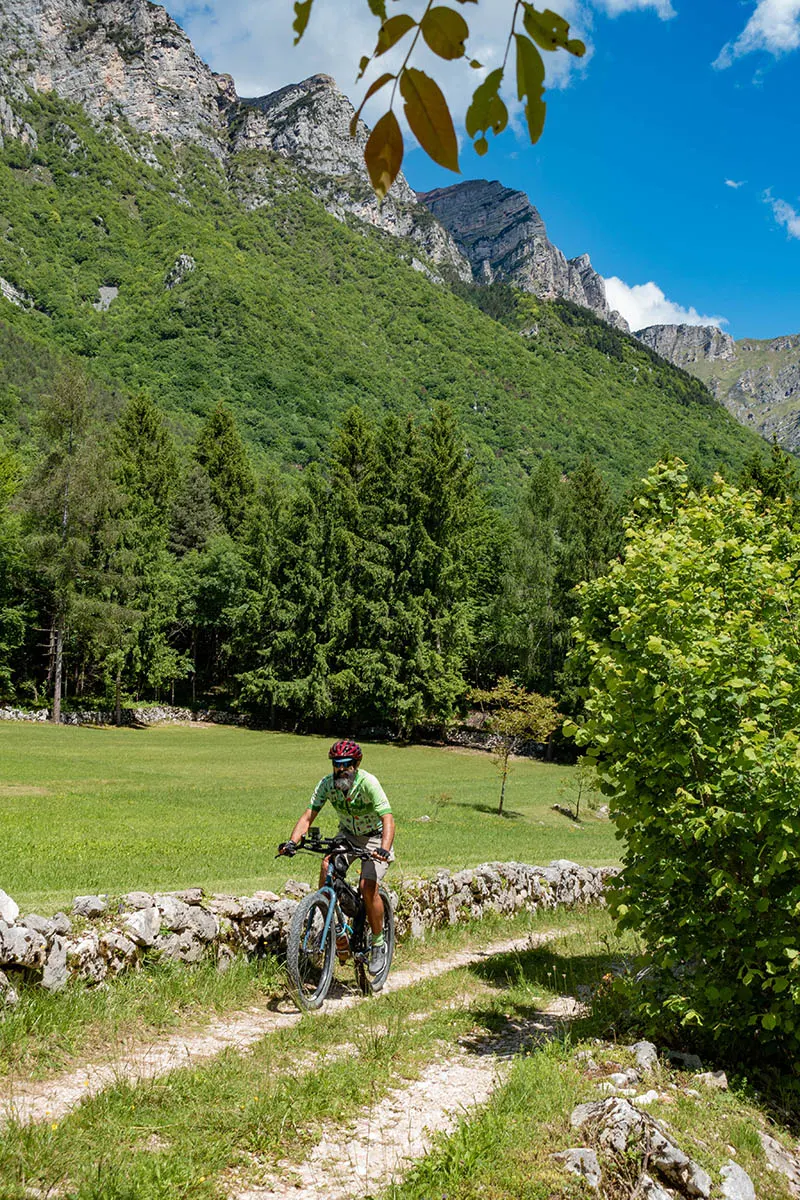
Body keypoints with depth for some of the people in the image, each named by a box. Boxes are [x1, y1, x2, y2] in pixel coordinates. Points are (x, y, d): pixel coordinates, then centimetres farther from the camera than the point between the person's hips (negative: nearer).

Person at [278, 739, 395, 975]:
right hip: (347, 834, 4)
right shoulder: (327, 783, -17)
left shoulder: (368, 783, -29)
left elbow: (388, 820, -36)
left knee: (368, 888, -21)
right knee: (327, 868, -24)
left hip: (375, 837, -4)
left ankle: (379, 944, 0)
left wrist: (384, 849, -52)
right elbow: (308, 817, -18)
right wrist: (292, 842, -35)